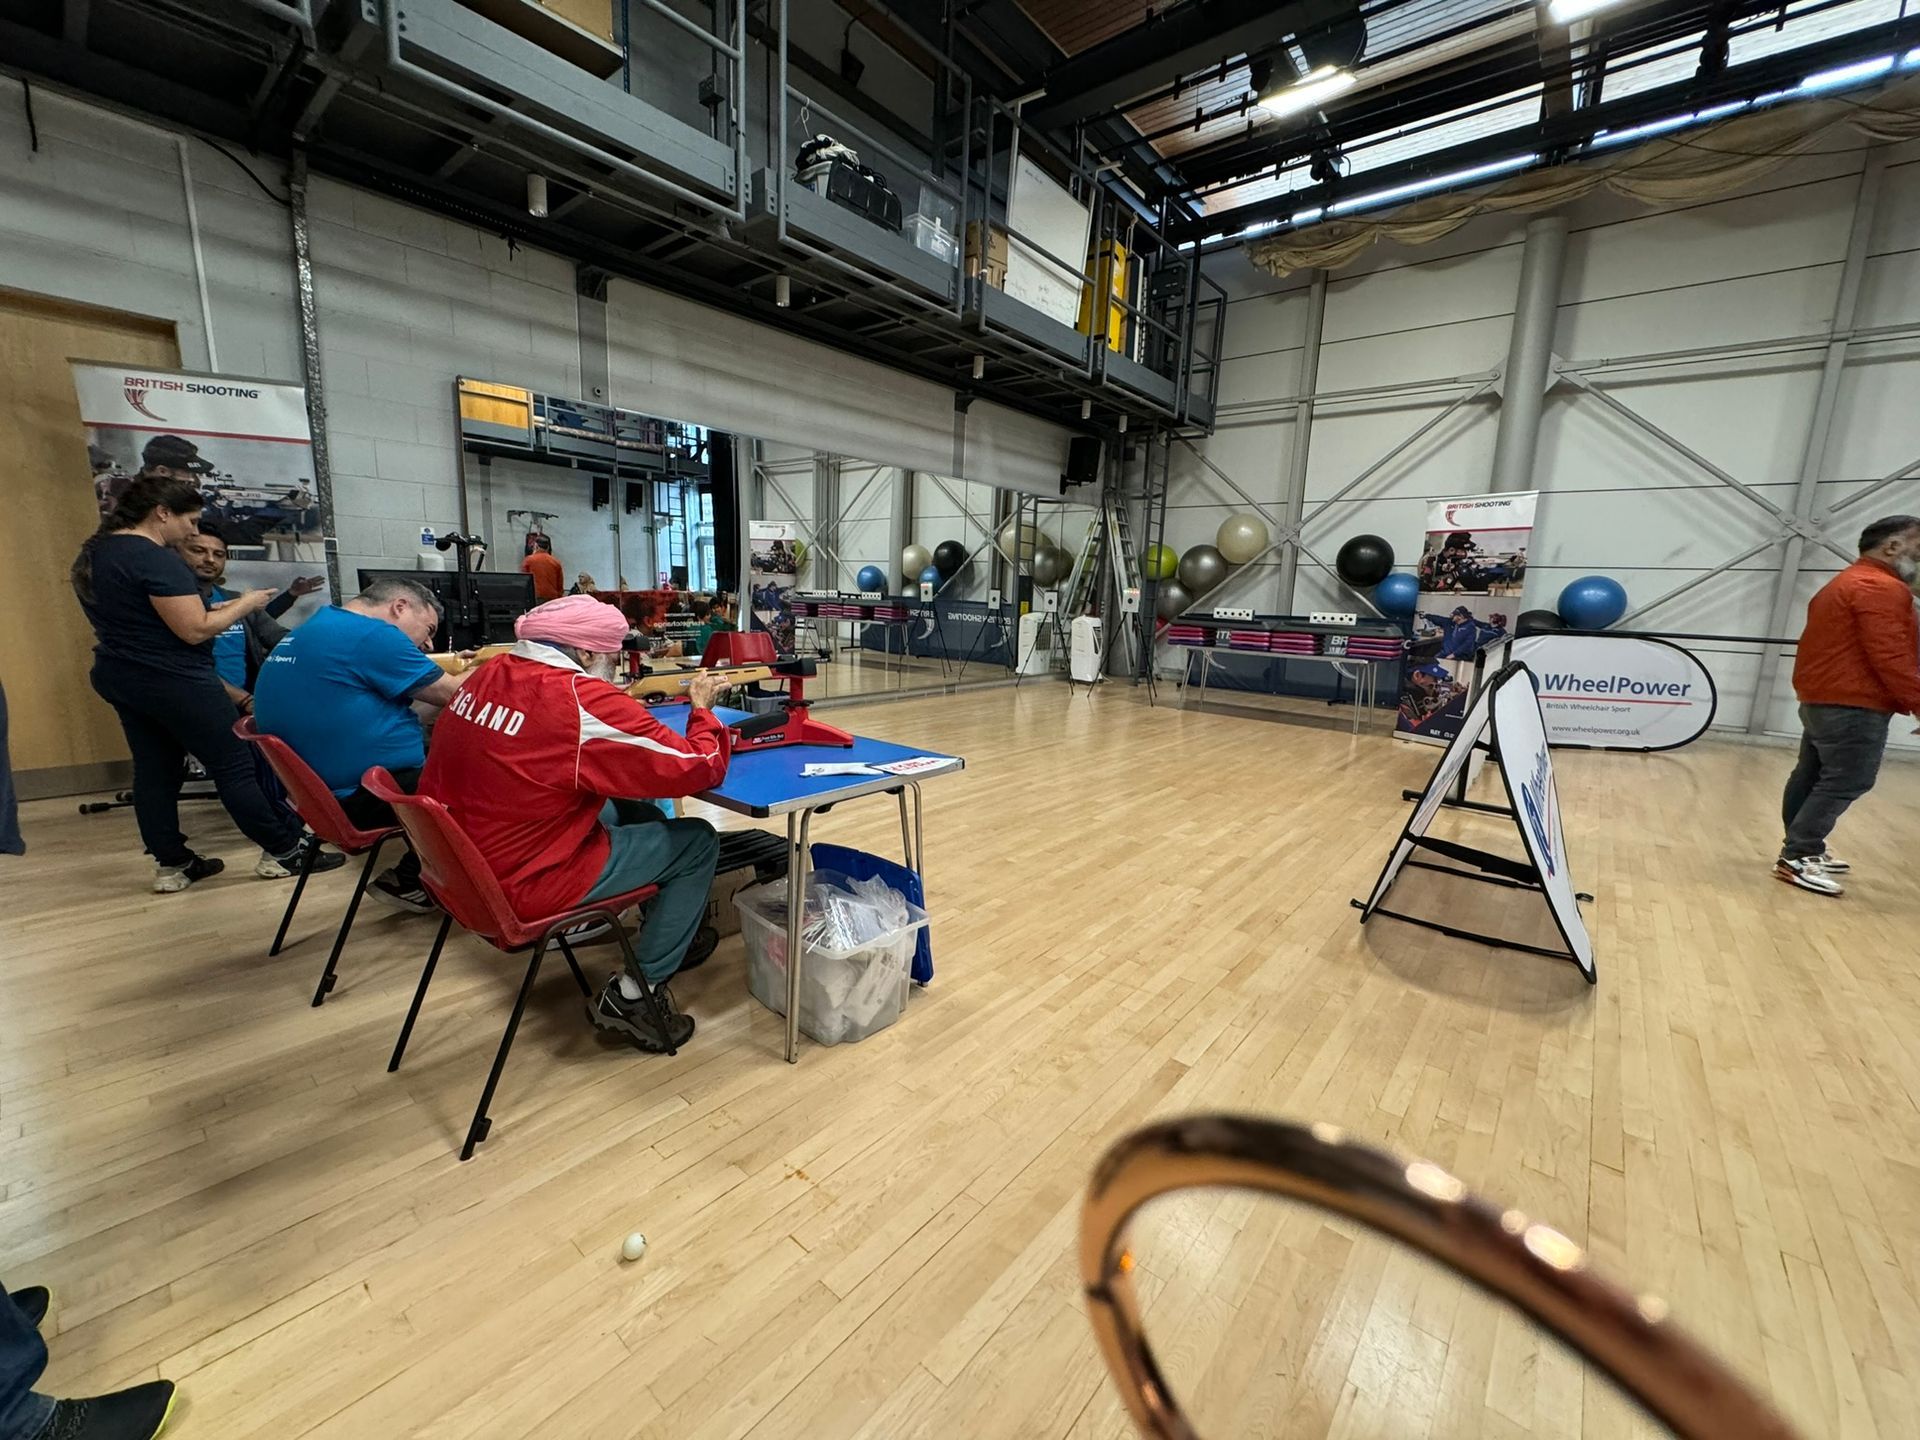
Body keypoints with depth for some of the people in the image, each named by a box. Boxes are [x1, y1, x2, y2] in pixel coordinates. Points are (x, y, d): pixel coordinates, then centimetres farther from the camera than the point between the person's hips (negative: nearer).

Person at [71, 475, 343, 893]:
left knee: (153, 769, 13)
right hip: (173, 681, -10)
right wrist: (244, 605, -8)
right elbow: (194, 630, -22)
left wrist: (207, 608, 13)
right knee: (233, 765, -3)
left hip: (118, 677, 10)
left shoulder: (92, 553, 12)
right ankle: (283, 851, 3)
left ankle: (171, 864, 19)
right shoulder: (155, 559, -20)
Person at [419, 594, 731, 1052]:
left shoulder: (490, 674, 0)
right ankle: (632, 996, 10)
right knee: (698, 842, 3)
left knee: (632, 809, 22)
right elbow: (701, 768, -18)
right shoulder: (585, 700, -23)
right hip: (523, 885, -8)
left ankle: (671, 931, 33)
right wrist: (702, 707, -1)